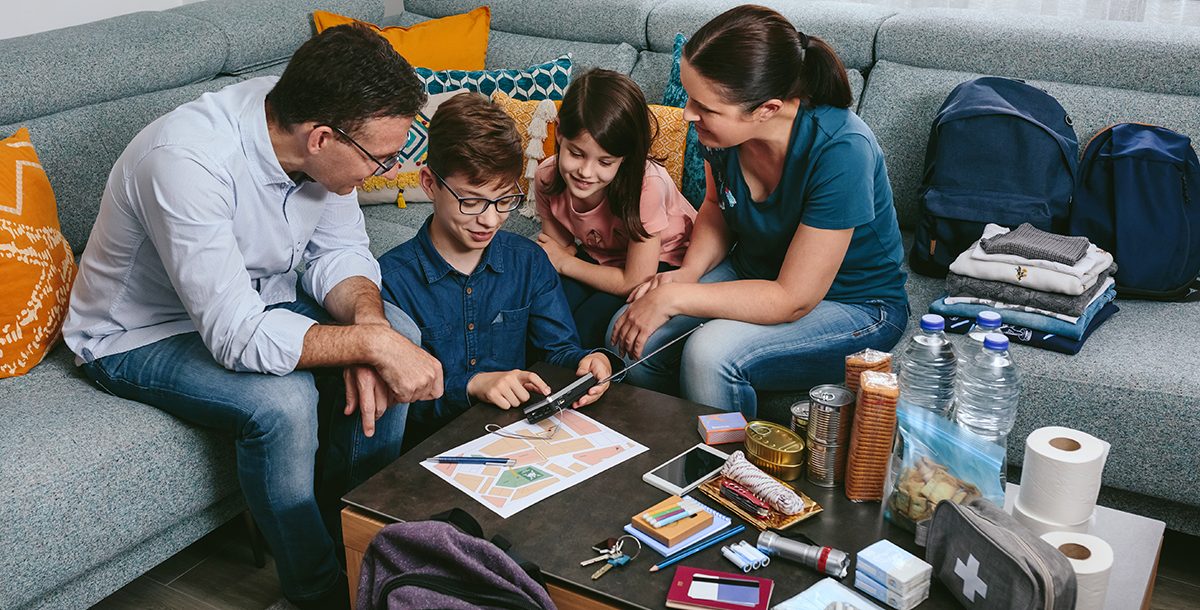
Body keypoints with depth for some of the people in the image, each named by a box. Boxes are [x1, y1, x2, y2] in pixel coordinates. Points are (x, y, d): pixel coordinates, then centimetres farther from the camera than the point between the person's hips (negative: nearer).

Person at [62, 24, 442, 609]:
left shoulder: (312, 126, -16)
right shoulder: (187, 161, -37)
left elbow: (339, 252, -6)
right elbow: (237, 336, -39)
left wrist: (368, 320, -26)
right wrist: (369, 342, -36)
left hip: (252, 293, 7)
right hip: (140, 334, -7)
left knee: (401, 335, -10)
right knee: (282, 402, -31)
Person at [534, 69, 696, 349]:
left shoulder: (646, 184, -34)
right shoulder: (548, 177, -18)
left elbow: (636, 282, -25)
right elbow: (561, 247, -3)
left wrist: (564, 262, -17)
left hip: (661, 263, -4)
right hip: (599, 257, 5)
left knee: (587, 325, -26)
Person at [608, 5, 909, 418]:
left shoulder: (840, 152, -33)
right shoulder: (724, 129, -14)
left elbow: (793, 300, -28)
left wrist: (673, 297, -26)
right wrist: (689, 271, -10)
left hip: (852, 305, -6)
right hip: (756, 273, 6)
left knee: (709, 354, -31)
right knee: (629, 334, -13)